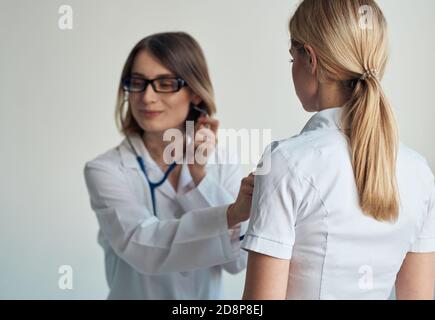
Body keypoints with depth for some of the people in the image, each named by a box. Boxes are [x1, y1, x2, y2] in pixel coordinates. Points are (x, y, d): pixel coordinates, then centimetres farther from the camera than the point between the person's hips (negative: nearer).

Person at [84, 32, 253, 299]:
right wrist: (231, 214, -43)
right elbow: (140, 246, -31)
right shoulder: (105, 170, -16)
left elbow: (238, 259, -15)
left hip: (206, 295, 3)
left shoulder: (223, 163, -8)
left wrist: (200, 176, -23)